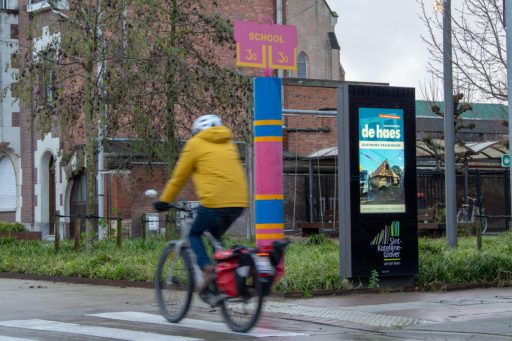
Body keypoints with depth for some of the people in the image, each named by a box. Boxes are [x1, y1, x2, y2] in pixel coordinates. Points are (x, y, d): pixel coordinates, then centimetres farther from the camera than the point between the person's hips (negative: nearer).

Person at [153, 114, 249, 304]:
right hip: (239, 202, 5)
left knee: (194, 234, 14)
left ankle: (207, 269, -10)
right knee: (216, 237, 26)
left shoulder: (195, 144, 11)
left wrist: (164, 201, 23)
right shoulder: (229, 145, 26)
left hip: (214, 201, -5)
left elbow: (179, 177, 12)